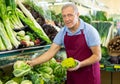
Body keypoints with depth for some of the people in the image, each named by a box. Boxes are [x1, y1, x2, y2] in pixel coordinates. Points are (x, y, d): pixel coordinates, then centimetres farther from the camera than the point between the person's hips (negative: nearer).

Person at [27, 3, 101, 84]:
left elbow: (97, 56, -13)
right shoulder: (62, 32, -3)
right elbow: (51, 52, -2)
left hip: (88, 74, -4)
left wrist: (80, 64, -26)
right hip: (71, 73, 4)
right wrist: (32, 62, -12)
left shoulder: (90, 30, -15)